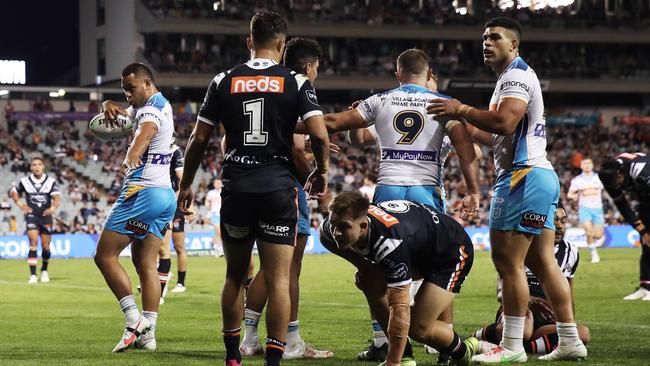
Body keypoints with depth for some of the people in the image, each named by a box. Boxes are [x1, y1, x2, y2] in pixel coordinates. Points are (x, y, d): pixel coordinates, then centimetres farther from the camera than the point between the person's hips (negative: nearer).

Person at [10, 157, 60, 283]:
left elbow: (57, 197, -14)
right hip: (31, 216, -1)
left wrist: (54, 207, -34)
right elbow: (13, 192, 14)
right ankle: (33, 275, -19)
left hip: (46, 216, 1)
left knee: (46, 247, 7)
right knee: (33, 243, -18)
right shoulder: (25, 181, -2)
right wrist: (20, 204, 1)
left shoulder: (51, 181, -4)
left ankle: (44, 270, 35)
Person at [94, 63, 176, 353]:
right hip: (166, 196, 10)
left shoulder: (151, 109, -13)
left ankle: (134, 320, -11)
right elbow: (126, 111, 25)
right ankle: (148, 333, 2)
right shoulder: (162, 106, 17)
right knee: (146, 264, 8)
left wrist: (130, 159, -56)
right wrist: (110, 106, -1)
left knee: (105, 255, -3)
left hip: (143, 192, -10)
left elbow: (146, 132, -36)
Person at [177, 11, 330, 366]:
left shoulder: (224, 81, 5)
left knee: (235, 276, 16)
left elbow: (199, 139, 6)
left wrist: (185, 185, 18)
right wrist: (321, 171, 10)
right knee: (279, 281, -1)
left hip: (236, 187, 2)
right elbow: (320, 135, -9)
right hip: (279, 187, -2)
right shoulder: (296, 82, 0)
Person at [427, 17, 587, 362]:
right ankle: (570, 341, 12)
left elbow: (505, 122, -25)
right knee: (542, 262, 11)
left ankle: (512, 347, -6)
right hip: (541, 177, 11)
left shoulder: (516, 76, -10)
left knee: (507, 262, -8)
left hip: (523, 177, -11)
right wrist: (465, 126, 23)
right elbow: (502, 139, 27)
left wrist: (462, 110, -16)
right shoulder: (515, 78, 23)